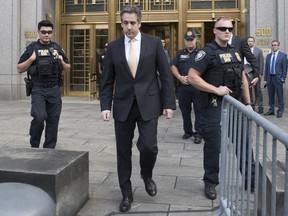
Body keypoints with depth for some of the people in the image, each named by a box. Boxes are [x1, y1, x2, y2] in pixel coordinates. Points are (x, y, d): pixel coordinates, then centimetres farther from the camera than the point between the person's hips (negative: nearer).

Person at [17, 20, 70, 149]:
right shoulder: (32, 48, 2)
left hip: (54, 90, 3)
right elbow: (19, 69, 3)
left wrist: (62, 62, -4)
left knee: (53, 121, 4)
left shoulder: (57, 48, 10)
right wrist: (31, 59, -12)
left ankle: (49, 150, 16)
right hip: (38, 90, -3)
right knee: (39, 117, -18)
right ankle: (34, 146, 5)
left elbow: (67, 69, 16)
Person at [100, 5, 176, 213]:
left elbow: (166, 75, 1)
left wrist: (169, 103, -4)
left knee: (149, 146, -9)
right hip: (123, 106, 2)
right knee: (123, 151, 6)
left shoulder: (154, 42, 0)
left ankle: (147, 176, 26)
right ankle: (126, 194, 24)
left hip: (148, 104, -1)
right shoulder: (113, 47, 5)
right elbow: (108, 80, 7)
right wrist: (105, 105, -3)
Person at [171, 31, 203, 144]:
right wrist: (180, 77, -7)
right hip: (183, 86, 4)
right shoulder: (180, 53, 15)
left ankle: (198, 133, 6)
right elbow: (173, 67, 11)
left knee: (199, 111, -1)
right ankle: (187, 131, 25)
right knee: (185, 110, 11)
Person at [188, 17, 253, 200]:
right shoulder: (207, 52, -8)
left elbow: (243, 78, 19)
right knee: (214, 145, 2)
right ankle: (211, 183, 19)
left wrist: (248, 103, 13)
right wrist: (216, 89, -20)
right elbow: (192, 77, -16)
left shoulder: (235, 52, 13)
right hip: (215, 106, -6)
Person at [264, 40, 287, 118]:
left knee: (280, 96, 0)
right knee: (270, 95, 10)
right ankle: (271, 110, 19)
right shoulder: (268, 56, 13)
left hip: (278, 78, -4)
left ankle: (280, 111, 8)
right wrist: (265, 79, 7)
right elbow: (266, 67, 12)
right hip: (269, 78, 4)